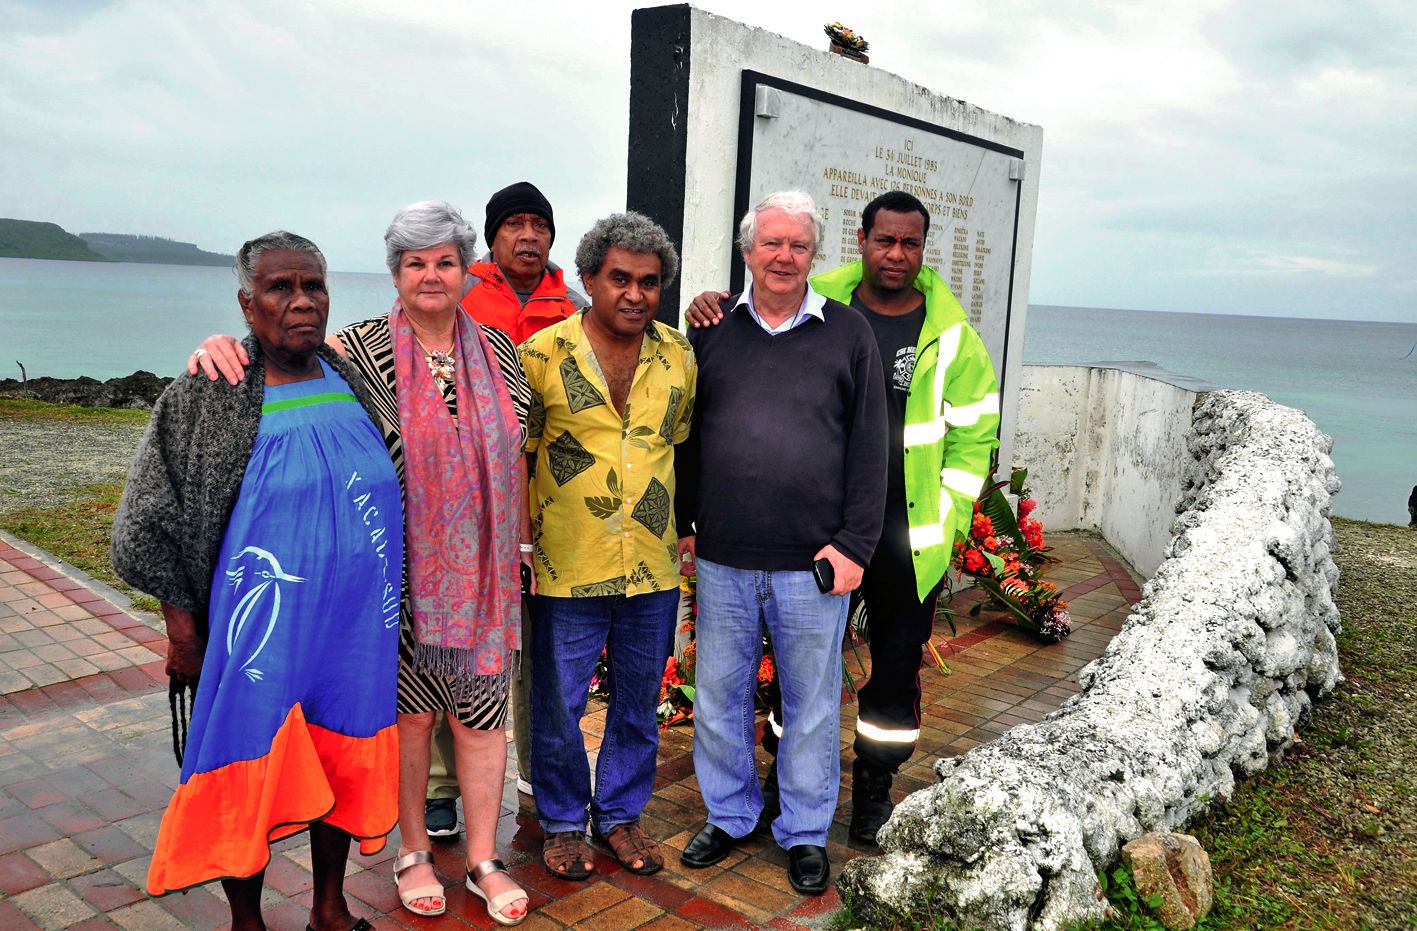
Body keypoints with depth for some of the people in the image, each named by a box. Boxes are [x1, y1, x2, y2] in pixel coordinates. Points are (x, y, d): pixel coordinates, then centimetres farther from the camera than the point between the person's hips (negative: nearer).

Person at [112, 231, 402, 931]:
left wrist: (385, 605, 13)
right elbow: (146, 525, -3)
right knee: (252, 773, 8)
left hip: (355, 627, 4)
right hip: (264, 630, -4)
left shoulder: (351, 382, 4)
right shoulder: (205, 400, -8)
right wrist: (182, 626, -5)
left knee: (343, 763, 16)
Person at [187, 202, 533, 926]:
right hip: (401, 571, -2)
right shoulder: (364, 349, -5)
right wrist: (221, 347, -32)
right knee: (409, 711, 11)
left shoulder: (498, 350, 5)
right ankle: (413, 851, 33)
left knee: (482, 713, 10)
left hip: (484, 570, 3)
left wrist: (524, 543, 13)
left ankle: (484, 860, 28)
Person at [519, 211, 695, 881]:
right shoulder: (542, 354, -7)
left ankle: (619, 813, 36)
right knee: (559, 705, 11)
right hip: (567, 570, -3)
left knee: (638, 704, 16)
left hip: (654, 569, 3)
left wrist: (680, 529, 12)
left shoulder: (680, 356, 2)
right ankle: (563, 821, 32)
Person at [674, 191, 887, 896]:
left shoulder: (848, 333, 1)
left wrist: (855, 545, -5)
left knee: (811, 704, 10)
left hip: (814, 564, -2)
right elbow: (684, 436, 13)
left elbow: (869, 449, 0)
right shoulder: (714, 330, 7)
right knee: (719, 697, 13)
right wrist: (682, 524, 9)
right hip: (722, 561, 2)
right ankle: (729, 815, 34)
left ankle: (805, 832, 29)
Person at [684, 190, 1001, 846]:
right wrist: (707, 326, -10)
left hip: (908, 537, 1)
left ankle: (874, 791, 32)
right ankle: (784, 783, 29)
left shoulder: (952, 334, 0)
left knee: (897, 669, 12)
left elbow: (974, 435, 5)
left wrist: (944, 520, -2)